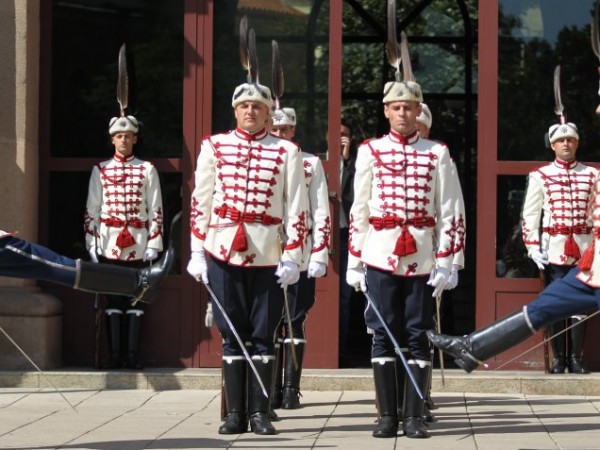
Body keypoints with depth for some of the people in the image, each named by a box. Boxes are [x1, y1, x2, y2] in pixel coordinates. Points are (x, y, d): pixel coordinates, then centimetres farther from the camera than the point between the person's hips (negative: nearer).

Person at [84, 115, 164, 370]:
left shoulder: (147, 170, 4)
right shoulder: (100, 170, 7)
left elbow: (156, 210, 3)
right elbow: (92, 210, 6)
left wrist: (154, 244, -3)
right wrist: (92, 244, 0)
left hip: (139, 246, -1)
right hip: (109, 244, 1)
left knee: (136, 299, 2)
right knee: (113, 300, 3)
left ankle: (133, 354, 5)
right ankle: (114, 354, 5)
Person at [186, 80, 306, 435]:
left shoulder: (287, 151, 3)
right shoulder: (214, 147, 7)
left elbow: (296, 209, 1)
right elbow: (201, 202, 7)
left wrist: (292, 257, -4)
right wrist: (197, 253, 3)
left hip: (268, 256, -1)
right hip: (223, 253, 1)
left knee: (263, 336, 3)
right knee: (232, 335, 4)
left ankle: (260, 413, 8)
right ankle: (235, 414, 9)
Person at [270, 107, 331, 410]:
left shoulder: (311, 164, 7)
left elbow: (321, 214, 3)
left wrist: (320, 256, -4)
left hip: (300, 257, -1)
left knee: (295, 323, 1)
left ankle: (291, 389, 5)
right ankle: (272, 390, 8)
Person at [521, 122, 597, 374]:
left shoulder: (592, 175, 7)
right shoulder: (540, 176, 2)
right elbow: (530, 214, 1)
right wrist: (533, 248, -6)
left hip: (584, 249, 1)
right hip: (553, 249, -1)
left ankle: (576, 358, 9)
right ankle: (558, 358, 8)